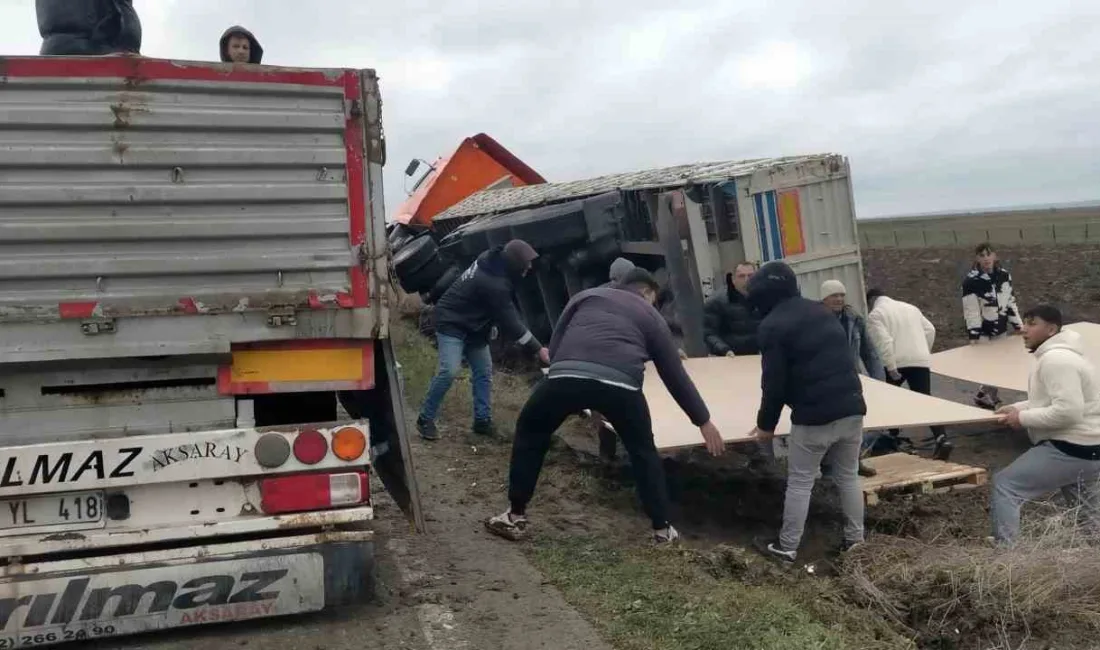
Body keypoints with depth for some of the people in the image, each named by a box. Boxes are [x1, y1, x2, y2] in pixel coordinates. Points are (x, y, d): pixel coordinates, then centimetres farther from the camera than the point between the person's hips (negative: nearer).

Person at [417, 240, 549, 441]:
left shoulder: (493, 261, -5)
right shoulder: (493, 284, -32)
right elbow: (509, 321, -27)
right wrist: (538, 349, -22)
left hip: (473, 325, 10)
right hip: (452, 323, -10)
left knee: (483, 371, 7)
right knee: (448, 371, -19)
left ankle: (482, 420, 13)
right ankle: (425, 420, -6)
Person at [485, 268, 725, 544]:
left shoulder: (587, 296, 33)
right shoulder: (652, 317, 29)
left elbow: (554, 344, 26)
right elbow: (676, 376, 30)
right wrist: (703, 421, 38)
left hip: (566, 374, 1)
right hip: (621, 383, 0)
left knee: (529, 434, 27)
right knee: (643, 451, 26)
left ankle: (515, 518, 30)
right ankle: (662, 530, 30)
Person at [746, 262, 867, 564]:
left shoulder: (773, 326, -6)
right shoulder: (822, 312, 18)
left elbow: (774, 382, -7)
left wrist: (766, 423, 5)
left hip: (815, 415, -7)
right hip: (852, 407, 7)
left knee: (800, 483, 4)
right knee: (848, 477, 17)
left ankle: (787, 547, 12)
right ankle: (855, 540, 24)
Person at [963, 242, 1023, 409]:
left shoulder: (1004, 275, 1)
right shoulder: (971, 280, -17)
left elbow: (1010, 302, 10)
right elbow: (971, 310, -18)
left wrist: (1017, 325, 9)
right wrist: (973, 335, -21)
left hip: (1000, 329, 6)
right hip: (983, 331, -6)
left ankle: (987, 394, 26)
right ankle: (985, 396, 3)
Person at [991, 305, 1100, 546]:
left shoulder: (1055, 358, -20)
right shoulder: (1059, 355, 15)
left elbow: (1068, 411, -28)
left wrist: (1023, 418, -17)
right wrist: (1016, 407, 8)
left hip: (1071, 449, -11)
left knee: (1005, 485, -9)